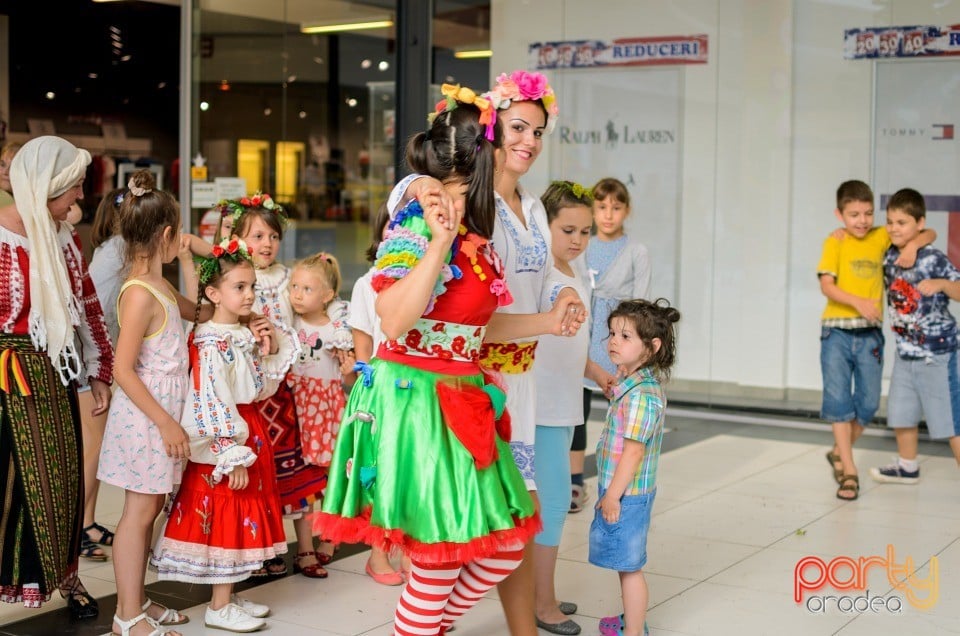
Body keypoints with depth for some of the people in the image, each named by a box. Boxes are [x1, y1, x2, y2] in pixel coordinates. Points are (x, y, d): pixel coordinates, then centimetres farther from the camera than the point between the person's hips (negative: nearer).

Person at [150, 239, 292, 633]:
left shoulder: (246, 335, 10)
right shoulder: (211, 343, -17)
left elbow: (262, 387, 17)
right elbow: (215, 403, -22)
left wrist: (274, 348, 4)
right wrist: (234, 456, -23)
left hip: (249, 434, 9)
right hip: (224, 442, -9)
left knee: (241, 518, 14)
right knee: (225, 516, -2)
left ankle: (228, 595, 26)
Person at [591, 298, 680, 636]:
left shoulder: (642, 394, -23)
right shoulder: (632, 383, 7)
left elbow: (633, 451, -23)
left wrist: (613, 496, -18)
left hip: (626, 493, -10)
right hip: (621, 490, 10)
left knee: (630, 566, 1)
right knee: (626, 564, 22)